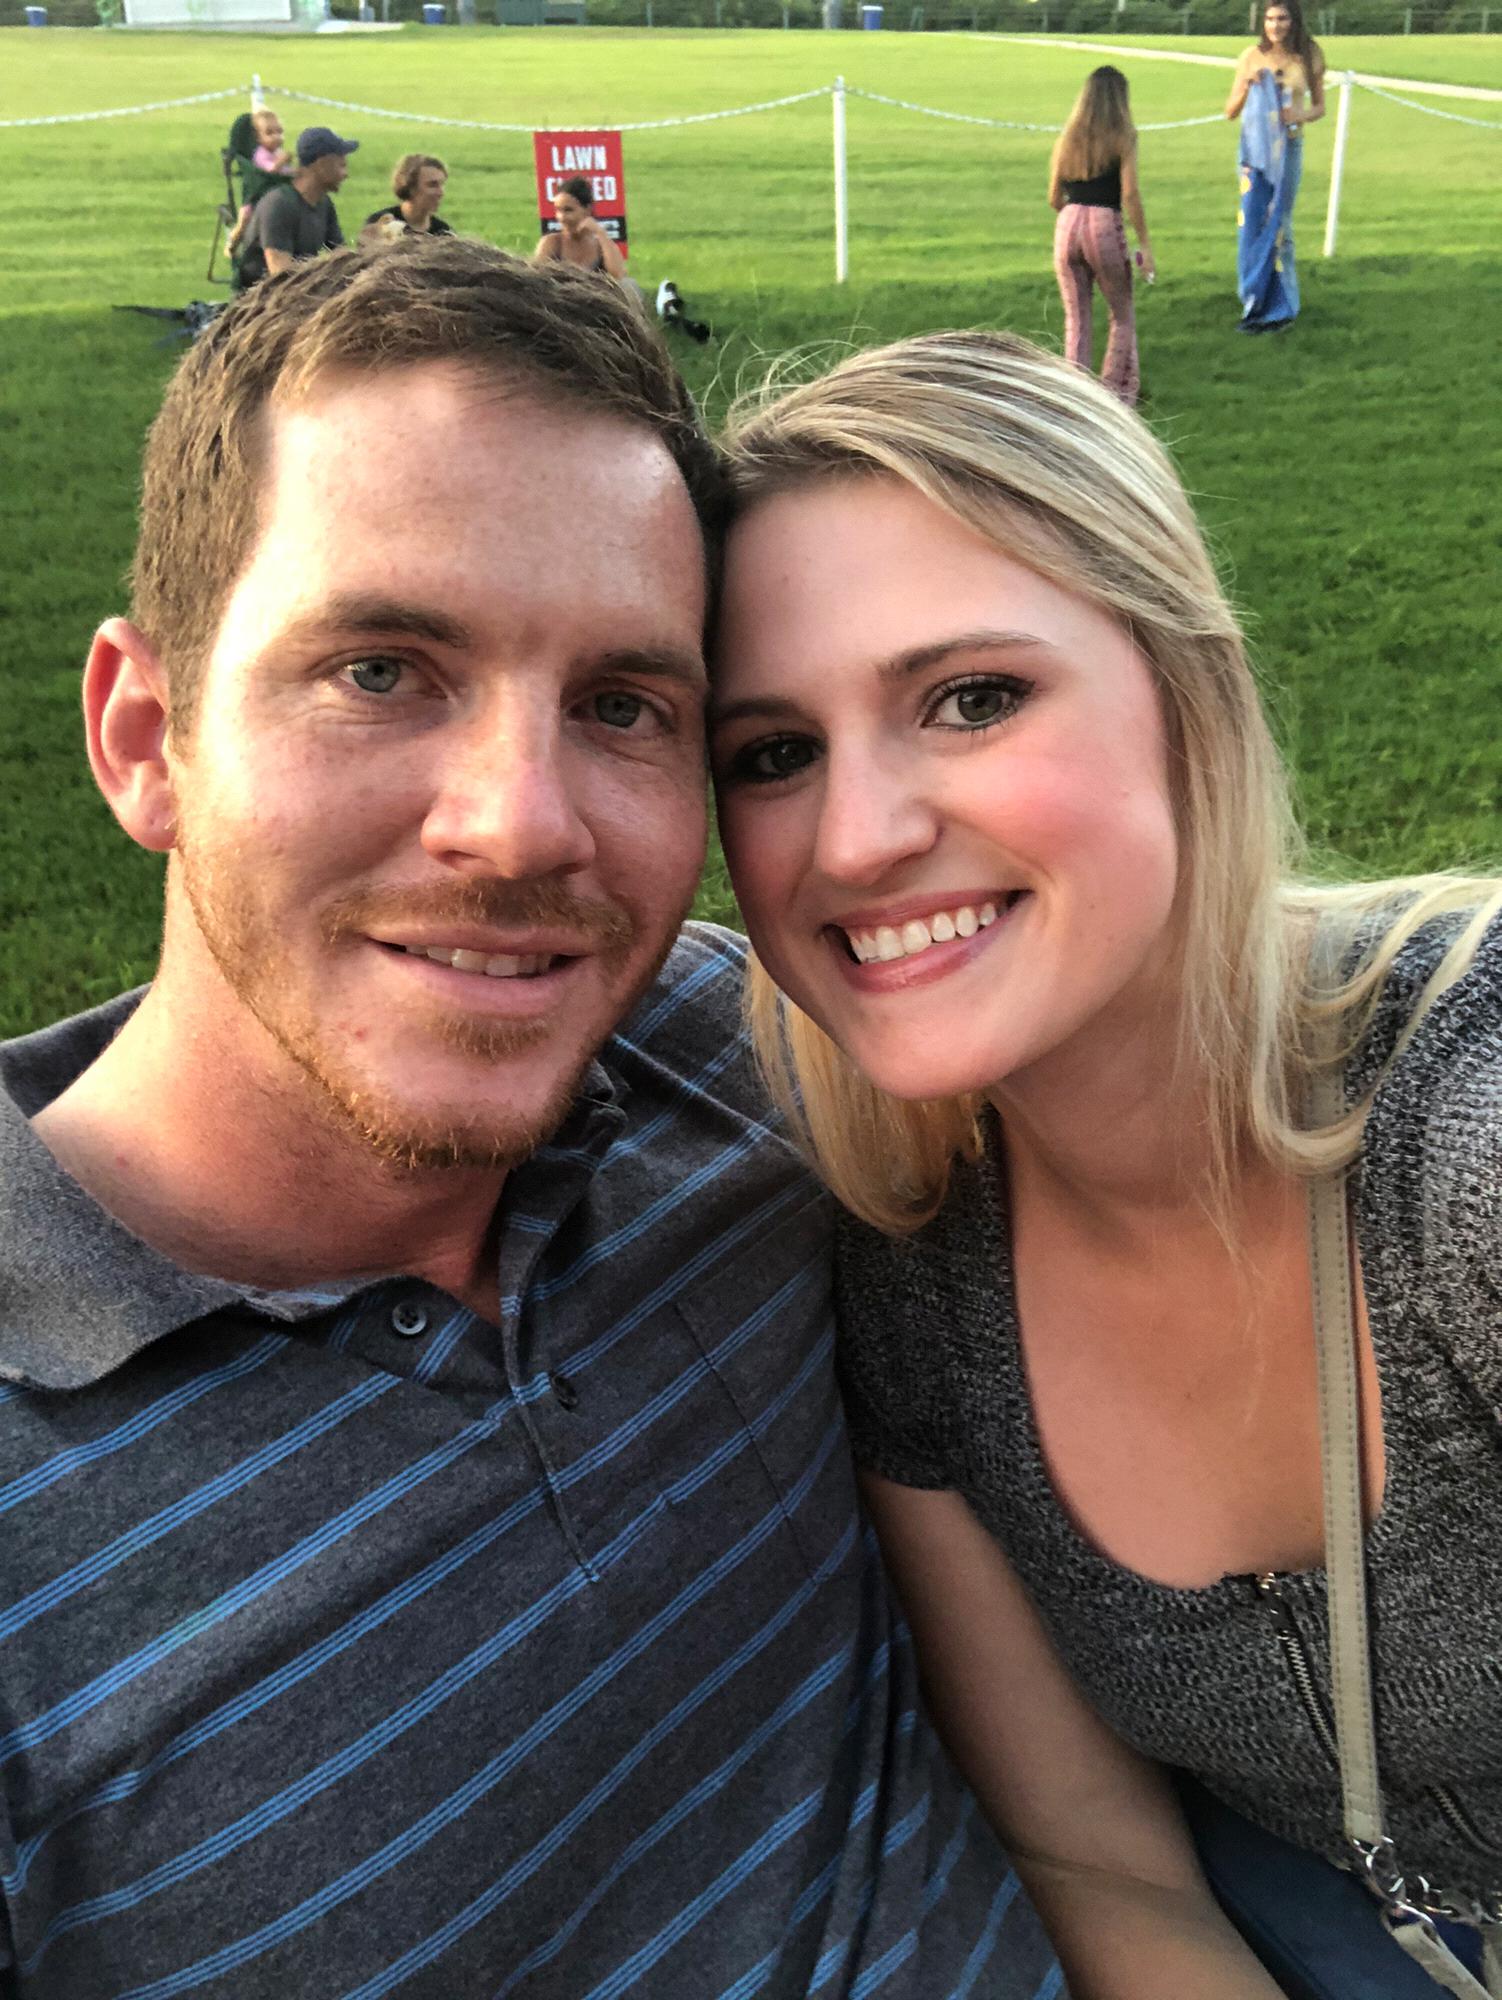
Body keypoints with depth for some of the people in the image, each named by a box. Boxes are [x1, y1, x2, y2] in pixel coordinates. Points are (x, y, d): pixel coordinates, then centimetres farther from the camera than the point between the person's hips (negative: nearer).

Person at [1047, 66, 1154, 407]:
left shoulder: (1066, 139, 12)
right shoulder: (1123, 138, 0)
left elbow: (1054, 199, 12)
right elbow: (1130, 194, -9)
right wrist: (1144, 245, -8)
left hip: (1067, 226, 3)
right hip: (1105, 226, -3)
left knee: (1076, 318, 11)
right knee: (1122, 316, 12)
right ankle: (1116, 393, 11)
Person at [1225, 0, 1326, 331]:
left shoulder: (1309, 58, -1)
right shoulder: (1251, 57, -2)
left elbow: (1320, 107, 7)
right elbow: (1231, 112, 1)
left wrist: (1302, 115, -14)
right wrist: (1246, 86, -18)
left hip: (1288, 147, -1)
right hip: (1254, 145, 1)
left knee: (1278, 224, 2)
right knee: (1251, 221, 0)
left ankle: (1279, 306, 12)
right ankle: (1254, 300, 15)